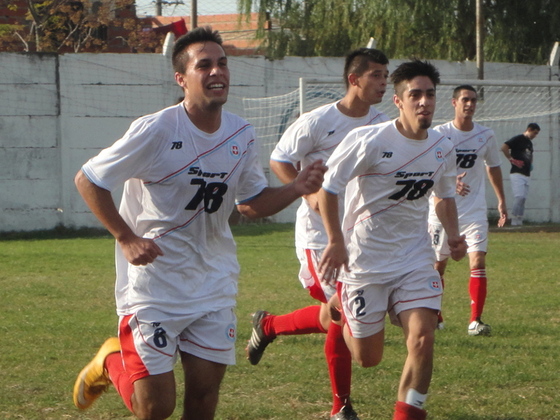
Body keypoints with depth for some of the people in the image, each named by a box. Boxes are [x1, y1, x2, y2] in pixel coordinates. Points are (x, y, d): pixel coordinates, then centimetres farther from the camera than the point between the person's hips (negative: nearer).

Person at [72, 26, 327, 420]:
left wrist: (296, 189, -4)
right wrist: (127, 238, -17)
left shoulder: (242, 135, 1)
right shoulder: (156, 130, -17)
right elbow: (88, 180, -10)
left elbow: (252, 203, 14)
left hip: (214, 288, 5)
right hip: (153, 287, -5)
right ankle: (110, 363, 27)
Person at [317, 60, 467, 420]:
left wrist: (453, 235, 2)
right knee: (368, 358, 5)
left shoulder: (443, 149, 2)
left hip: (416, 260, 4)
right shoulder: (370, 141, -16)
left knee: (423, 338, -16)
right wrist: (336, 242, -15)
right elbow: (327, 186, -11)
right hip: (365, 263, -4)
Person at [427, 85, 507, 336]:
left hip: (475, 211, 1)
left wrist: (501, 201, 18)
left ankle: (475, 321, -14)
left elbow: (493, 167, 19)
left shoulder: (486, 136, 4)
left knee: (478, 262, -13)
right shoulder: (439, 134, -6)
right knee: (438, 264, 8)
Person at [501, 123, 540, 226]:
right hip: (517, 174, -9)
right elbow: (504, 147, -20)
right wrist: (511, 159, -17)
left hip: (527, 175, 9)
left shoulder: (529, 143, 18)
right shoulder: (518, 139, -8)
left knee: (523, 199, 7)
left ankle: (519, 221, 9)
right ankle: (514, 221, -14)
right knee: (519, 197, -16)